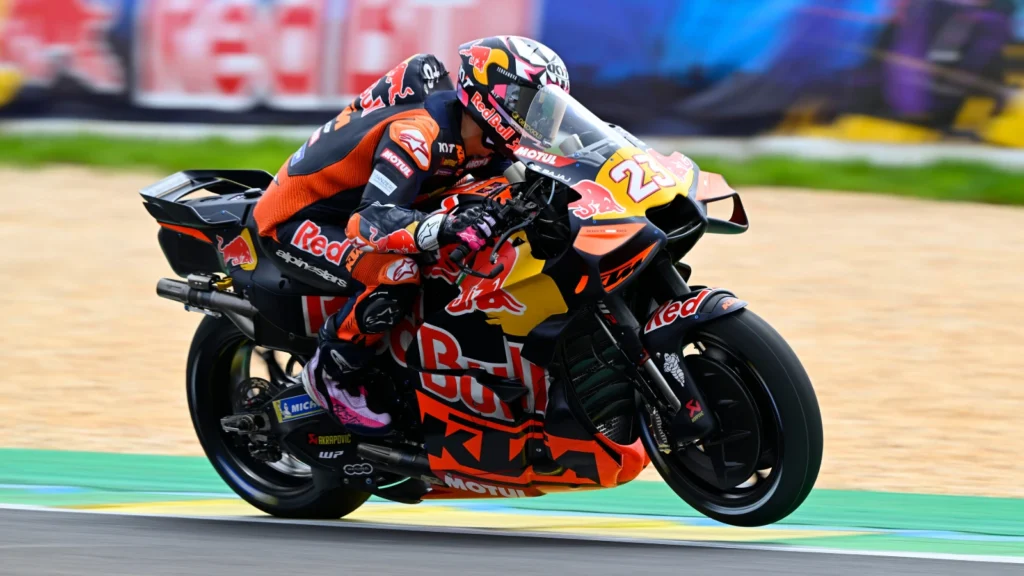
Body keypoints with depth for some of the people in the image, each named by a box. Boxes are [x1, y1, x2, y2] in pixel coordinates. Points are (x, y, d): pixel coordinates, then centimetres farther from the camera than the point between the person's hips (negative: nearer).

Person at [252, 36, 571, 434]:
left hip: (349, 211, 10)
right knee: (396, 274, -34)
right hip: (294, 221, -10)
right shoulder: (418, 132, -31)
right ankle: (331, 373, -13)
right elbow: (371, 221, -42)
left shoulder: (475, 137, -4)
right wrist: (441, 229, -60)